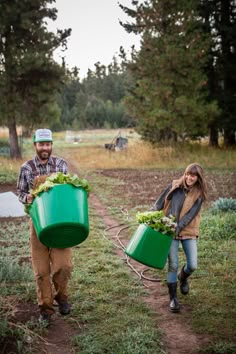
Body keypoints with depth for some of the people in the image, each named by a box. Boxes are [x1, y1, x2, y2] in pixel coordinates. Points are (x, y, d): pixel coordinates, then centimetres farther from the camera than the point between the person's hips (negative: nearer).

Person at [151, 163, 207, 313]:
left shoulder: (199, 194, -3)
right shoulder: (175, 186, -3)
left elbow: (191, 214, -13)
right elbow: (160, 203, 3)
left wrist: (179, 226, -24)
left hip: (189, 232, 1)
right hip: (170, 230, -1)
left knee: (192, 265, -2)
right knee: (173, 265, -2)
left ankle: (183, 277, 35)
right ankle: (173, 298, 13)